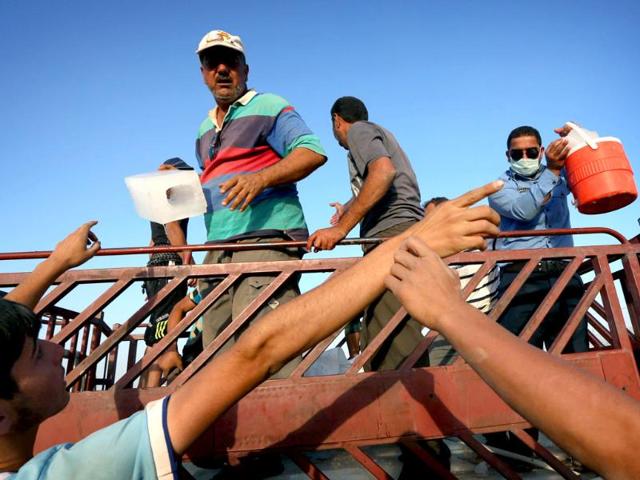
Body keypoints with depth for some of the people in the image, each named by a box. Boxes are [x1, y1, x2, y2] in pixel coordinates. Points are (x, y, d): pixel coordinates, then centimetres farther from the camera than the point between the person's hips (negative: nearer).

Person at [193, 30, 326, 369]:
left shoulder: (269, 107, 4)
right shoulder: (204, 131, 27)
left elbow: (313, 151, -10)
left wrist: (262, 178, -24)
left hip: (267, 236, -7)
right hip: (218, 248, 8)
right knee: (218, 351, 6)